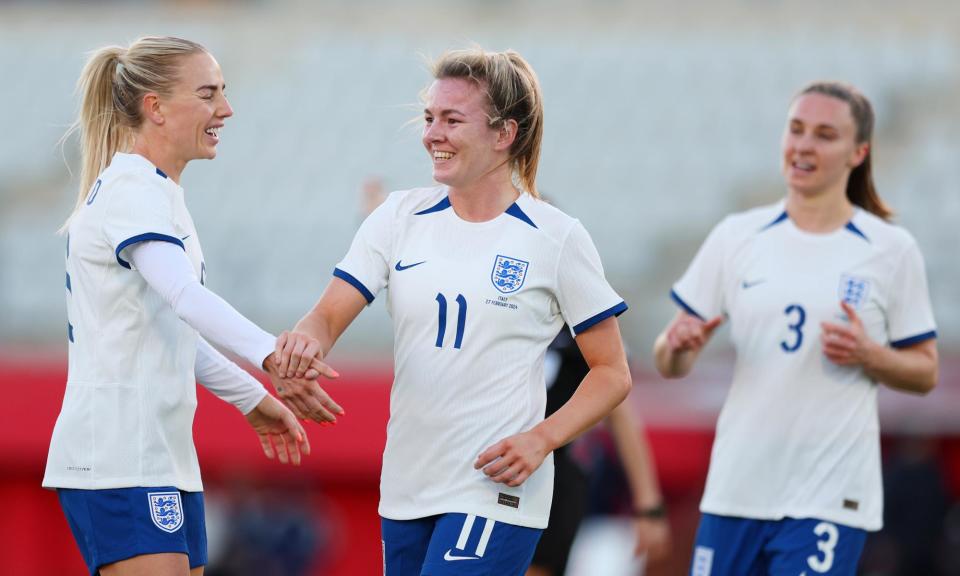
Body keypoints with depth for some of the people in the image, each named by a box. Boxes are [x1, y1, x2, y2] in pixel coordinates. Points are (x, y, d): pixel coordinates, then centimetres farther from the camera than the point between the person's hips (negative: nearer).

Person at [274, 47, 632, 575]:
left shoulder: (555, 237, -4)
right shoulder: (401, 216, 6)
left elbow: (612, 373, 1)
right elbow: (328, 318, -1)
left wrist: (542, 439, -14)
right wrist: (303, 342, -25)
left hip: (494, 490, -5)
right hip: (405, 489, 5)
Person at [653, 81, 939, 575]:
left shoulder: (891, 250, 1)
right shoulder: (737, 236, 6)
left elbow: (924, 373, 6)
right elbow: (670, 364, 8)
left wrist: (869, 355, -14)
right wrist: (677, 345, -15)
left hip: (830, 497, -3)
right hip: (735, 490, 3)